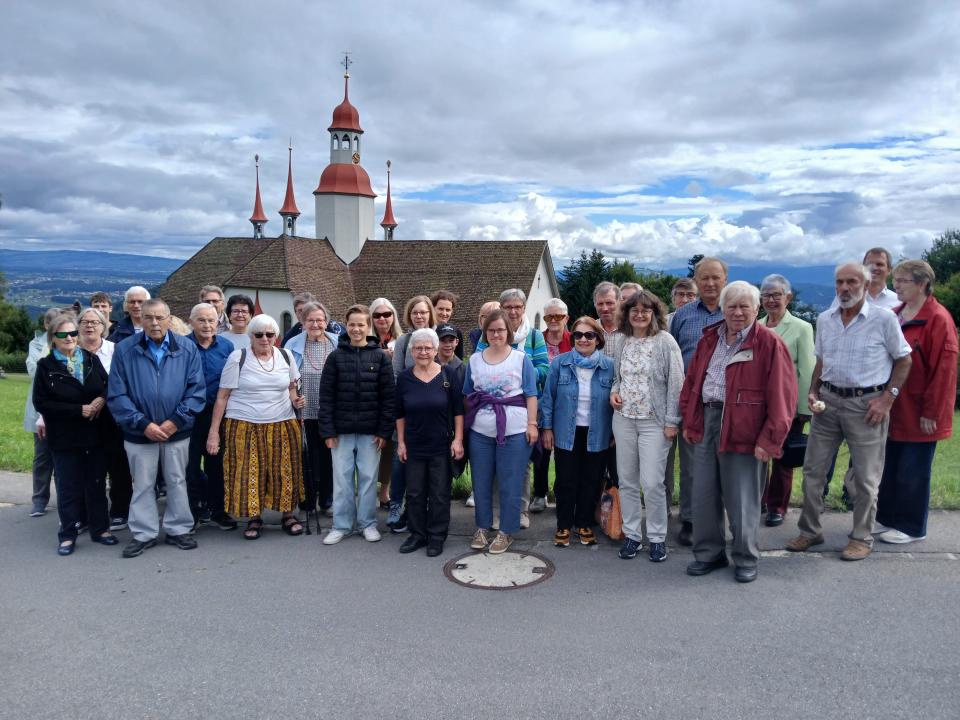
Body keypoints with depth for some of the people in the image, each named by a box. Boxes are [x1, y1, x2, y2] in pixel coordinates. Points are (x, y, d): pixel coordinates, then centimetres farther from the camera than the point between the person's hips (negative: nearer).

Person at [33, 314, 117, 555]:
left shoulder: (92, 359, 5)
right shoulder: (46, 366, -3)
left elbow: (108, 384, 10)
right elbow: (40, 402, -8)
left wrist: (102, 399, -13)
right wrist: (79, 410, -16)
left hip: (95, 434, 2)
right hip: (64, 438, -2)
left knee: (97, 483, 10)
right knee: (68, 487, 6)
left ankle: (100, 528, 23)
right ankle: (67, 535, 18)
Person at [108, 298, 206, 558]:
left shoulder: (187, 349, -3)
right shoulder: (124, 350, -3)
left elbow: (197, 390, -4)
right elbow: (116, 395, -5)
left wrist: (175, 421, -13)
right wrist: (143, 424, -13)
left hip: (177, 432, 0)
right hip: (139, 433, 0)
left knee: (177, 482, 12)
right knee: (143, 485, 10)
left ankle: (178, 530, 25)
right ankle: (144, 534, 23)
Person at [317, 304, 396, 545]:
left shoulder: (380, 357, 0)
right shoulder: (336, 356, 2)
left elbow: (388, 396, -2)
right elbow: (326, 396, 1)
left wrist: (385, 431, -6)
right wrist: (327, 430, -5)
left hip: (370, 431, -1)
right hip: (341, 430, 1)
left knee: (368, 477, 7)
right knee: (342, 478, 7)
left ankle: (368, 523, 21)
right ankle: (341, 525, 19)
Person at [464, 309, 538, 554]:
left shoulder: (521, 359, 0)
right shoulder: (474, 360, 8)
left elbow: (531, 395, 0)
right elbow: (468, 396, 14)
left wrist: (532, 424, -7)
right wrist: (464, 423, 9)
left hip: (514, 432, -3)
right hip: (480, 432, 3)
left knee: (510, 484, 4)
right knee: (481, 482, 12)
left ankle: (506, 531, 18)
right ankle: (482, 527, 27)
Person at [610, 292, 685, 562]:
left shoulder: (665, 341, -6)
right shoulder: (624, 342, 10)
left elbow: (676, 383, -8)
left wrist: (671, 421, -11)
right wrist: (613, 391, 1)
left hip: (654, 422, -5)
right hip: (623, 419, 5)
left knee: (652, 483, -6)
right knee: (627, 480, 9)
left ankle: (657, 537, 12)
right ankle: (631, 534, 22)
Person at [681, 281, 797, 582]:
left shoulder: (769, 343, -7)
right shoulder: (709, 339, 11)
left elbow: (781, 395, -11)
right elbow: (692, 380, 17)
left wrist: (769, 440, -15)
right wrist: (688, 419, 12)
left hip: (743, 430, -5)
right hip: (706, 424, 6)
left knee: (742, 499, 4)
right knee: (703, 495, 11)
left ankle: (746, 559, 24)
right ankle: (709, 552, 28)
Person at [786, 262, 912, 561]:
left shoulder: (884, 319, -6)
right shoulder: (824, 320, 8)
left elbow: (904, 360, -1)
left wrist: (887, 398, -9)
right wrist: (813, 392, 3)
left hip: (867, 404, -4)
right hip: (829, 401, 5)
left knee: (866, 477, 4)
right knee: (813, 469, 8)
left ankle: (862, 538, 20)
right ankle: (809, 531, 21)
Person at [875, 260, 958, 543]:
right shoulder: (895, 315, 9)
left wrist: (931, 412, -15)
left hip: (918, 411, -7)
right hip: (893, 409, 7)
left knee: (913, 471, 4)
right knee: (889, 467, 13)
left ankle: (911, 527, 17)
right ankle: (887, 518, 26)